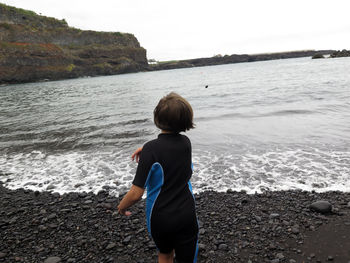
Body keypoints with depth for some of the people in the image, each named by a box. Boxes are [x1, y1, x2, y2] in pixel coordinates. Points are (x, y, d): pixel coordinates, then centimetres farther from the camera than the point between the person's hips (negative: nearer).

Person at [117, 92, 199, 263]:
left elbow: (136, 194, -23)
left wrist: (121, 207, -3)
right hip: (186, 215, 3)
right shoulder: (186, 142, -8)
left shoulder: (151, 149, -24)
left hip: (160, 217, -2)